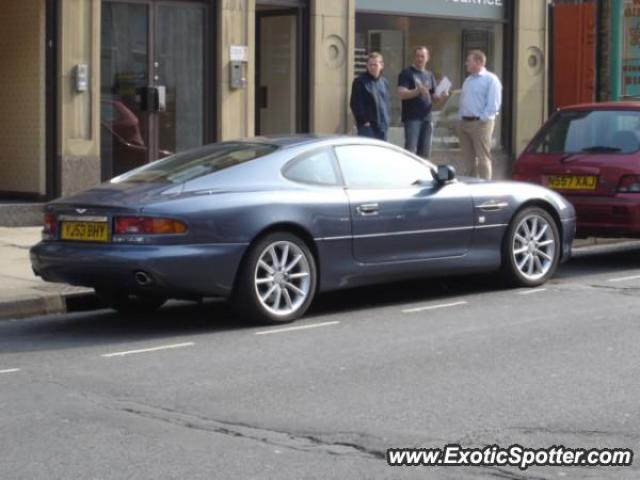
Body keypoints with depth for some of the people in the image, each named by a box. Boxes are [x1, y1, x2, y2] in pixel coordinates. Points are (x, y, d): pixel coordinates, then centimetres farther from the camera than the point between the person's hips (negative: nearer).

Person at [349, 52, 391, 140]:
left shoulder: (384, 82, 16)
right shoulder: (360, 81, -5)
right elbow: (355, 104, -10)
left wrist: (386, 119, 11)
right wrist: (364, 121, -14)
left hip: (382, 126, 7)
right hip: (367, 126, -7)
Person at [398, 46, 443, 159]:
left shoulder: (429, 75, 19)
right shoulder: (406, 73, -1)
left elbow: (434, 96, 21)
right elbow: (401, 94, -12)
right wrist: (418, 91, -26)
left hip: (426, 117, 6)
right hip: (412, 118, -6)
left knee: (425, 152, 8)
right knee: (410, 150, -12)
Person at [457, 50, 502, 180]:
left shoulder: (490, 79, -5)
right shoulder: (468, 80, 20)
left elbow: (493, 104, -12)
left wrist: (482, 118, -15)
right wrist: (461, 117, 11)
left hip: (480, 123, -8)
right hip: (464, 122, 8)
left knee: (482, 158, -6)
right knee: (468, 158, 9)